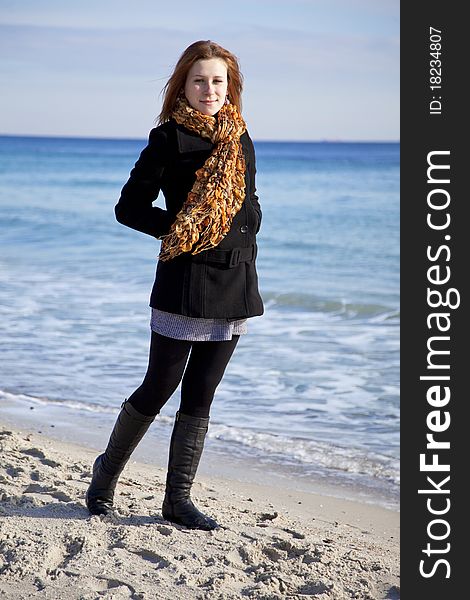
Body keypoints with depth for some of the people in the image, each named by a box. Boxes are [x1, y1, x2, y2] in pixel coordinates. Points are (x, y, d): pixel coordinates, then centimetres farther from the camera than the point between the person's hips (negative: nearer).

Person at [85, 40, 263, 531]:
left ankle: (178, 499, 16)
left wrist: (243, 243, 7)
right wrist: (181, 230, -13)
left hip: (234, 284, 5)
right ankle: (108, 470, 25)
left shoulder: (240, 141, 12)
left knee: (200, 395, 8)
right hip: (185, 279, -5)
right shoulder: (170, 138, -6)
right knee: (159, 387, 2)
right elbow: (130, 207, -6)